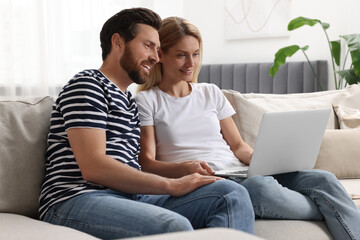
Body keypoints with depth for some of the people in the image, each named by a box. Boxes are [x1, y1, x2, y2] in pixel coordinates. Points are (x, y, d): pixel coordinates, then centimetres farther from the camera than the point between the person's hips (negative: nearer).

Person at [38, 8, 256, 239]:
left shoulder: (129, 101, 29)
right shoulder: (87, 84, 0)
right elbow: (93, 167, -14)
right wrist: (172, 185, -12)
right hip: (76, 200, -8)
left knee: (232, 195, -11)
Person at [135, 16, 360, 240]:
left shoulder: (211, 93, 20)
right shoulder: (147, 100, 6)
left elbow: (238, 145, 18)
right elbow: (147, 163, -3)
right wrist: (183, 168, -24)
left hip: (238, 173, 6)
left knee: (322, 178, -19)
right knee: (260, 186, -37)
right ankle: (331, 213, -13)